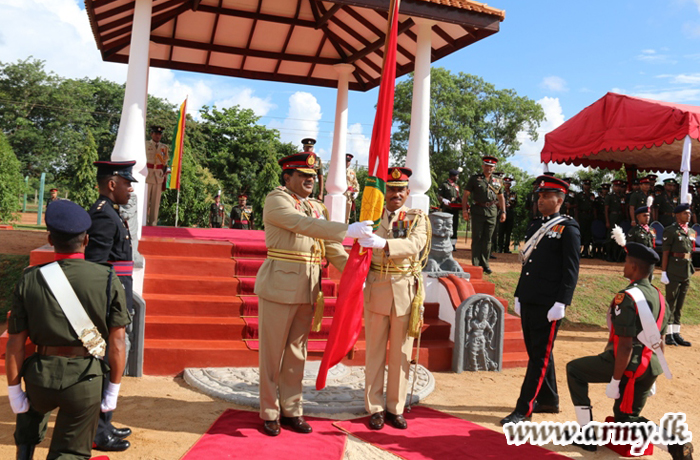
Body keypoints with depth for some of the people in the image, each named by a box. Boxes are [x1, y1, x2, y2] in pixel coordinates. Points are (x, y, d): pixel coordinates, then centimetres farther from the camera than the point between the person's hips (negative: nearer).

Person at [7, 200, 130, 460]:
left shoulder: (30, 280, -5)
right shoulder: (108, 280, -9)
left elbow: (16, 343, -2)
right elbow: (116, 342, -7)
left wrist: (14, 390, 9)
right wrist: (114, 389, 3)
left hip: (41, 378, 3)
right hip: (85, 381, -2)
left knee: (30, 413, 38)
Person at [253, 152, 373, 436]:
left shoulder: (318, 208, 15)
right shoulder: (276, 200, -6)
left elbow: (332, 248, 10)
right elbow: (304, 225, -22)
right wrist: (348, 230, -29)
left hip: (307, 290, 6)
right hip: (279, 285, -6)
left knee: (297, 351, 13)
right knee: (273, 351, 4)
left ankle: (292, 410, 25)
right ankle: (269, 413, 18)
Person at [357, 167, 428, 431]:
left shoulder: (417, 218, 3)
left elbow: (416, 244, -18)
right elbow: (362, 248, 1)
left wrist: (383, 243, -34)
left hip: (405, 290, 0)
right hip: (376, 289, 0)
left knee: (401, 352, 8)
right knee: (375, 351, 7)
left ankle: (396, 408, 22)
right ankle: (375, 408, 19)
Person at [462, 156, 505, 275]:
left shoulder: (497, 182, 13)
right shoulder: (475, 179, 3)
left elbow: (501, 198, 21)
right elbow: (465, 195, 2)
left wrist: (503, 212, 13)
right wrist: (464, 209, -7)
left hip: (492, 212, 3)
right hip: (478, 211, -3)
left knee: (487, 239, 7)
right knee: (477, 238, -1)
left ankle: (485, 264, 14)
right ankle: (475, 264, 4)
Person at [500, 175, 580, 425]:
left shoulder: (568, 229, -7)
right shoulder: (535, 226, 15)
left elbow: (571, 270, -11)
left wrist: (561, 303, -17)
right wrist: (519, 296, 17)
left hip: (548, 305, -8)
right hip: (529, 302, 8)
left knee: (539, 355, -2)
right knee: (537, 352, 16)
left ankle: (524, 409, 1)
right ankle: (548, 400, 30)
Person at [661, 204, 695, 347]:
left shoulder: (692, 232, 14)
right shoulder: (670, 231, -7)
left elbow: (690, 252, 19)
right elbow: (665, 253, -11)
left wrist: (690, 271, 16)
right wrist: (663, 273, -15)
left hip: (687, 272, 7)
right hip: (673, 272, -7)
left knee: (680, 304, 11)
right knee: (671, 303, -2)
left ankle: (676, 333, 17)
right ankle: (669, 334, 4)